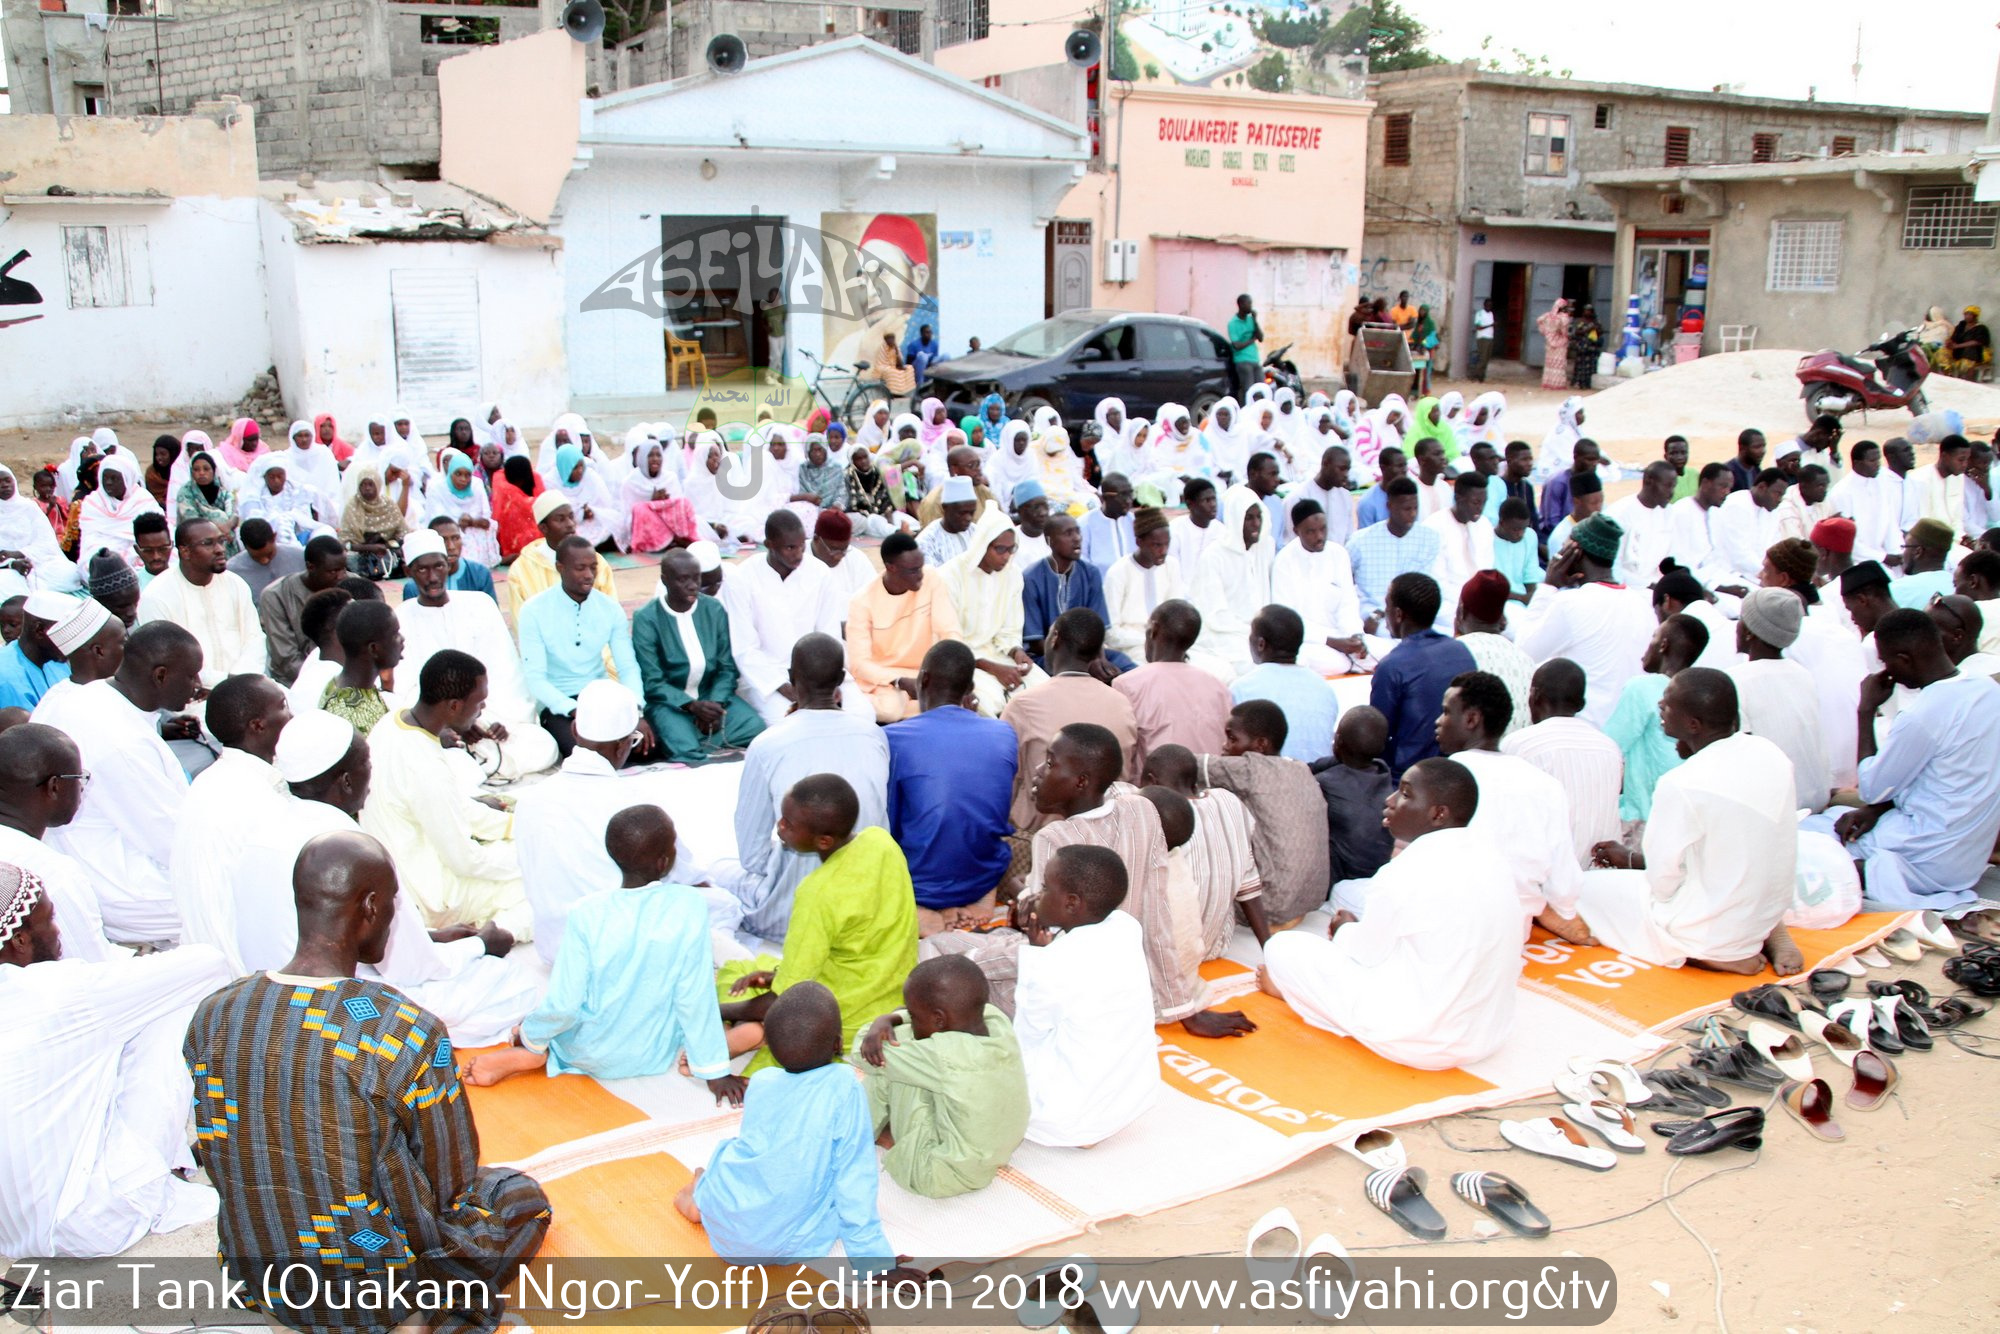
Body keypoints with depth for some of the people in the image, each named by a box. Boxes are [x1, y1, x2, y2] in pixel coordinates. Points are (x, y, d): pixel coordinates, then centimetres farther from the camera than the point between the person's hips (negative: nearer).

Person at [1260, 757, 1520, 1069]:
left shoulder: (1411, 870, -21)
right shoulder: (1485, 856, 2)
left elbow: (1365, 952, -8)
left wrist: (1345, 930, 14)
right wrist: (1357, 929, 14)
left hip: (1420, 1042, -8)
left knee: (1283, 947, 0)